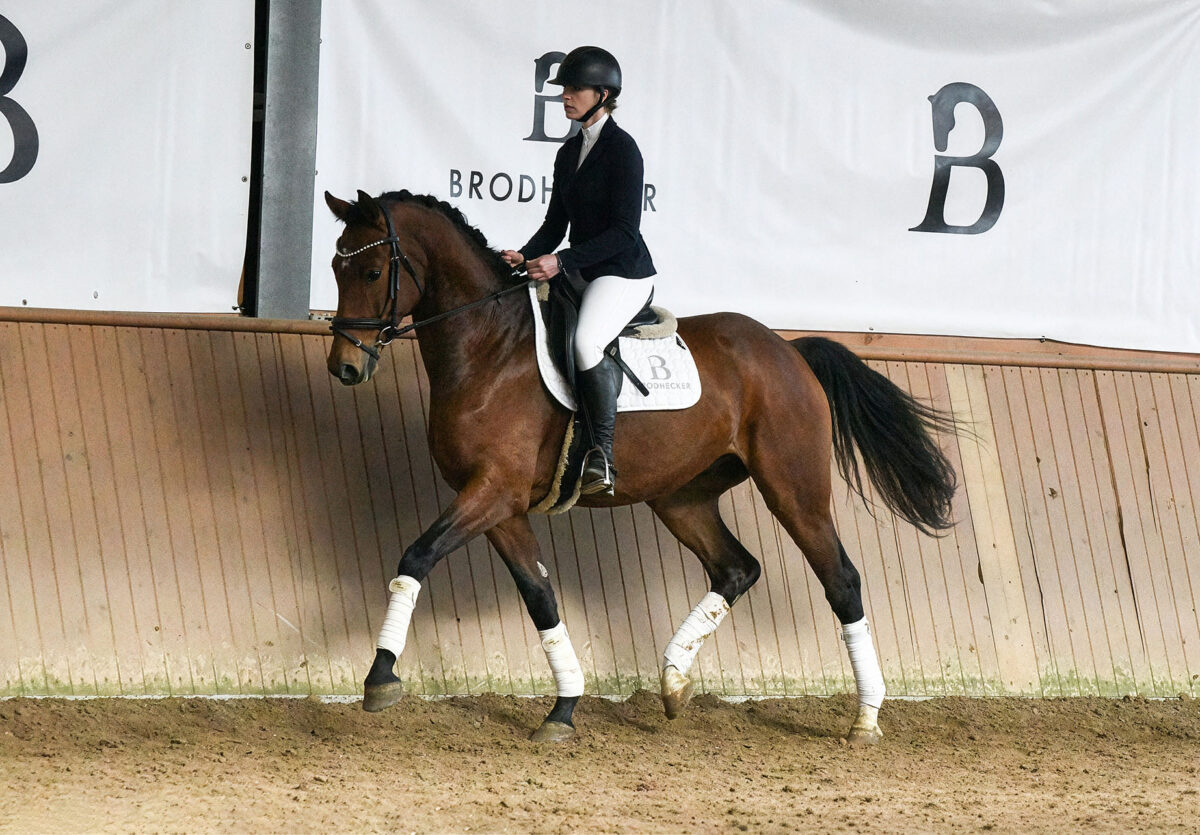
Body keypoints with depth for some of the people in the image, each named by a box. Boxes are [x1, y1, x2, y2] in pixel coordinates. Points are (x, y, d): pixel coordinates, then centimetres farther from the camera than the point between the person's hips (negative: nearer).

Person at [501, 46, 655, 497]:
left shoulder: (622, 149, -12)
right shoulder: (569, 152, 14)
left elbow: (624, 231, -18)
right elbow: (556, 223, 17)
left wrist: (561, 261, -24)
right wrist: (526, 256, -4)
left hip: (624, 274, -10)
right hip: (580, 274, 10)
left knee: (585, 342, -35)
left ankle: (602, 456, -29)